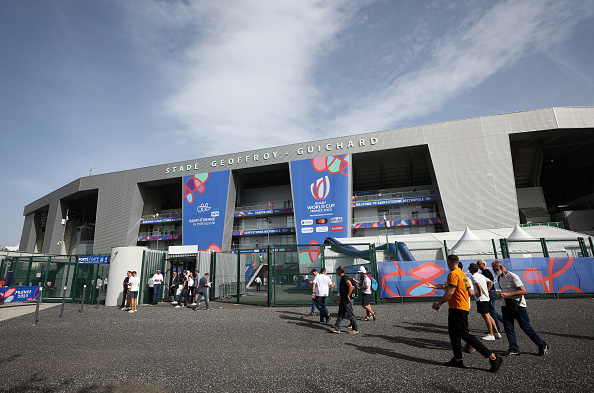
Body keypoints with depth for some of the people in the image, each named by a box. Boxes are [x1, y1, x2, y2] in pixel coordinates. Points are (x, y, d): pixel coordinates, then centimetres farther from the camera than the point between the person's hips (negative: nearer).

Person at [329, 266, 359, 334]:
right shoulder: (342, 278, 13)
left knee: (350, 314, 1)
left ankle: (355, 329, 13)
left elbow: (351, 287, -30)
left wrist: (348, 296, -24)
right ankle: (337, 328, 15)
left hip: (347, 300, -10)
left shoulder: (344, 278, -18)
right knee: (340, 314, 11)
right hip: (343, 299, 10)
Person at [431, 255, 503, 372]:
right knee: (453, 332, 14)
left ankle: (493, 357, -2)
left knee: (465, 335, -6)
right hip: (464, 307, 10)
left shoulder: (453, 274, -16)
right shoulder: (462, 274, 14)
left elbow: (449, 293, -21)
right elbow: (470, 292, 17)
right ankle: (457, 360, 20)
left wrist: (438, 304, -12)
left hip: (457, 308, -10)